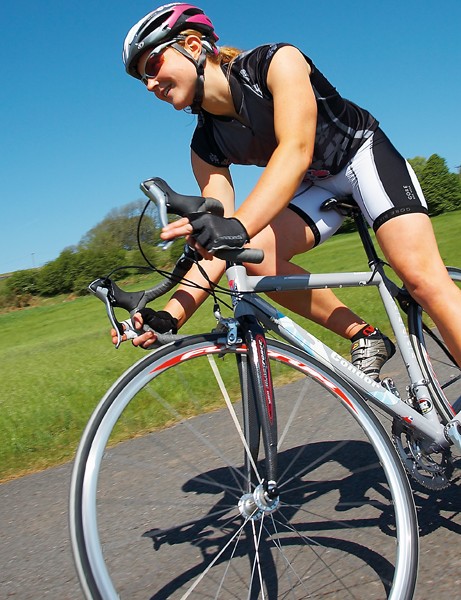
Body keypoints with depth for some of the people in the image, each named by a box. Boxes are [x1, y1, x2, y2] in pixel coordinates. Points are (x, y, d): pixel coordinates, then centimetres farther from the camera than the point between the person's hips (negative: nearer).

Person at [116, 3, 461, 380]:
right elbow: (218, 244, -15)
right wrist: (170, 316, -30)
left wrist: (239, 225, -56)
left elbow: (296, 151, -40)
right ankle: (364, 337, -10)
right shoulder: (206, 146, -9)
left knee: (422, 278, -24)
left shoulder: (275, 62, -23)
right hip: (316, 187, 5)